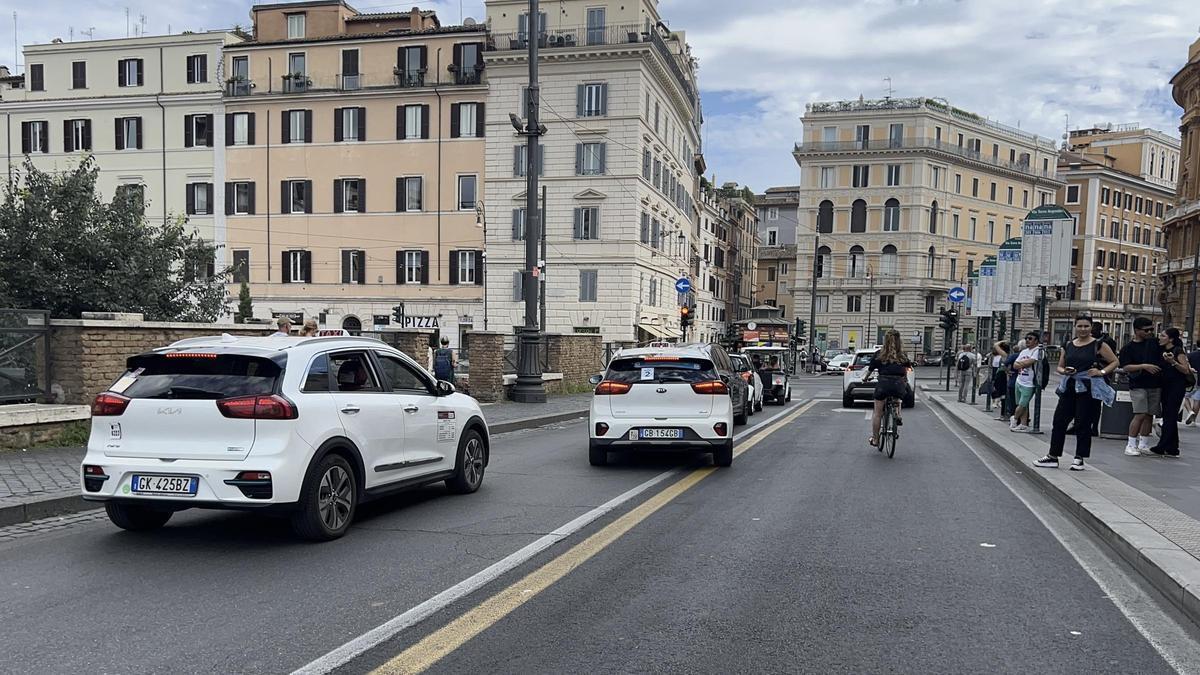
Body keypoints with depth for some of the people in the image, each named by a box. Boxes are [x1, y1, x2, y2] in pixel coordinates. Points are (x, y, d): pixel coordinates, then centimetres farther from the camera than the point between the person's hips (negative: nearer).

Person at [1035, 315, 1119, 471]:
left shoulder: (1098, 345, 0)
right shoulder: (1068, 346, 12)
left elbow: (1115, 362, 2)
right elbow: (1059, 366, 17)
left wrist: (1101, 372, -11)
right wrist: (1064, 371, -4)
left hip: (1087, 388, -4)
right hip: (1069, 387, 4)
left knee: (1083, 423, 0)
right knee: (1059, 420, 3)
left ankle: (1079, 458, 11)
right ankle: (1053, 456, 10)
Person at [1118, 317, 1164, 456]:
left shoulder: (1155, 342, 10)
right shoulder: (1128, 348, -2)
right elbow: (1125, 367, -11)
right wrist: (1144, 366, -20)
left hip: (1155, 385, 5)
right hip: (1138, 386, -5)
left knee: (1150, 415, 8)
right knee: (1140, 415, -12)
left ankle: (1143, 444, 17)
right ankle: (1131, 445, -6)